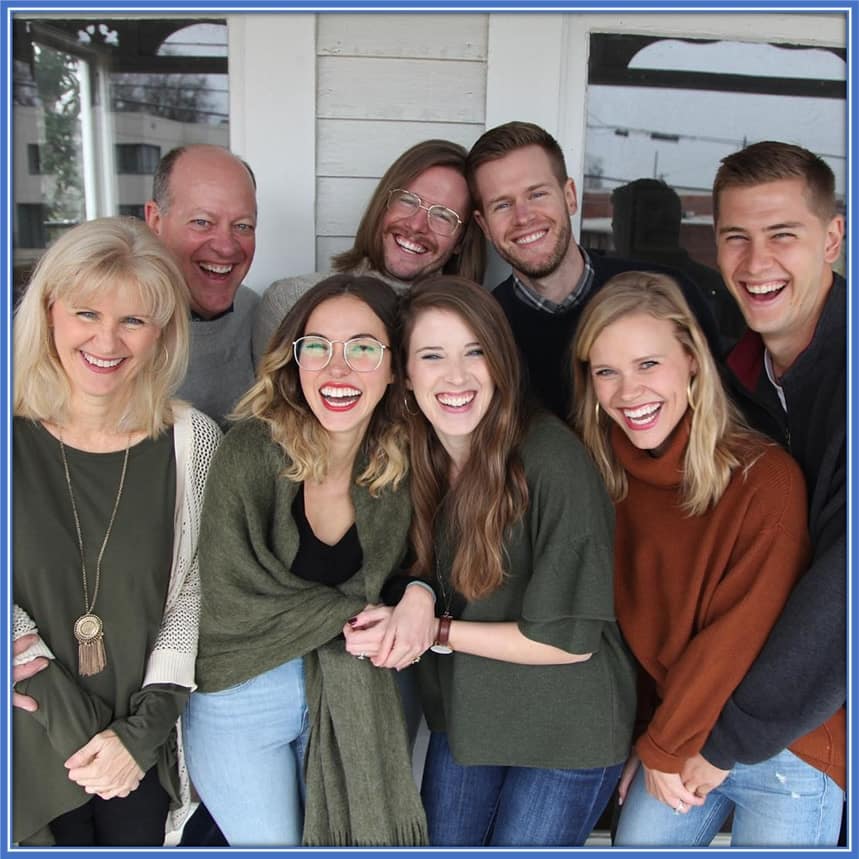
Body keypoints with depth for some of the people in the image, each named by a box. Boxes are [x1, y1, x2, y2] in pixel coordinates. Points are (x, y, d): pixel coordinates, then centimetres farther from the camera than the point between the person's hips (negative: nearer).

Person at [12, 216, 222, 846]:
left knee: (138, 840, 19)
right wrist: (69, 722, -15)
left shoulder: (192, 441, -8)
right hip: (30, 751, -1)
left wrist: (143, 729, -9)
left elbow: (194, 595, -4)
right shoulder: (17, 438, -12)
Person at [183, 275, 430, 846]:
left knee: (365, 835, 16)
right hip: (240, 695, -3)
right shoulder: (254, 450, -20)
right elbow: (232, 597, -19)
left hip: (353, 691, 4)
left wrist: (419, 594, -15)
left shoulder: (402, 460, -8)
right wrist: (352, 614, -17)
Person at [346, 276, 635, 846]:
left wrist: (434, 631, -20)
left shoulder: (552, 461, -26)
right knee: (446, 846, 19)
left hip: (566, 729, -5)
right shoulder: (418, 459, -6)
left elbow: (571, 641, -21)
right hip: (463, 713, 6)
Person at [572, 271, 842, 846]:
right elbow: (630, 624, 3)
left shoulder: (767, 478, -21)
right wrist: (647, 743, -1)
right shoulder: (609, 477, -4)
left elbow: (738, 637, -18)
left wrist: (664, 748, -9)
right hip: (669, 740, 5)